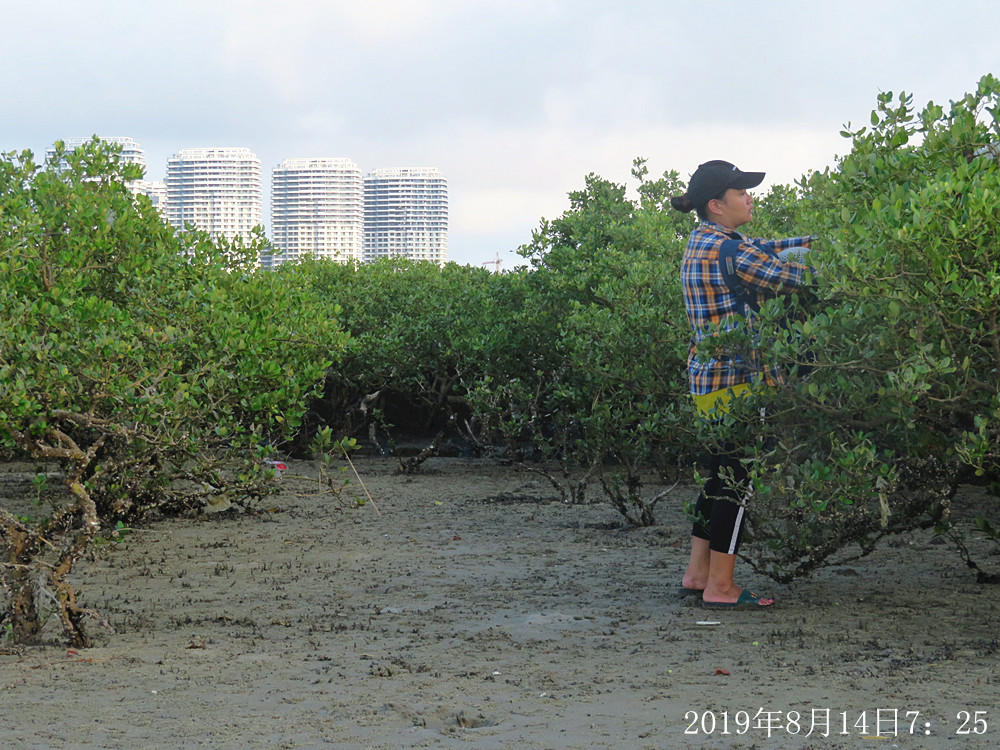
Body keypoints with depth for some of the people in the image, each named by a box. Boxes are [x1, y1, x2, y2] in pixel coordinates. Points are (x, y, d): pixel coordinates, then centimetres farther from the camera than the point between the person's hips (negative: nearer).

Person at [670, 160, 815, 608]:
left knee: (721, 476, 16)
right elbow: (791, 277, -15)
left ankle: (697, 574, 22)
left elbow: (761, 250, 19)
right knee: (736, 480, -4)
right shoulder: (727, 249, -16)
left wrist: (811, 240, 10)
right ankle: (720, 587, 0)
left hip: (708, 378, 10)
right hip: (735, 380, -10)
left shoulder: (702, 242, 14)